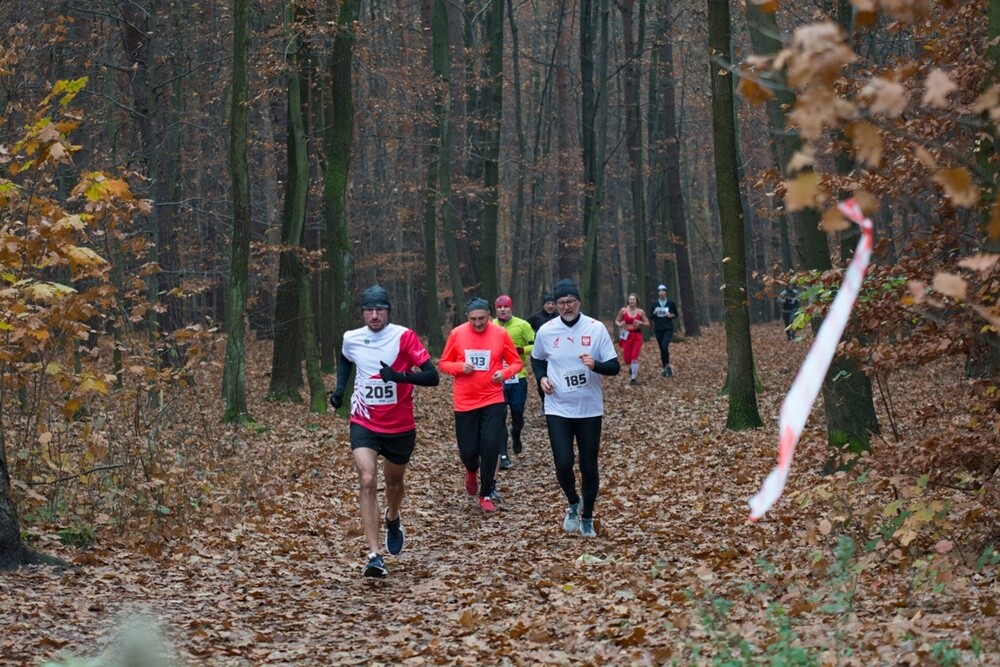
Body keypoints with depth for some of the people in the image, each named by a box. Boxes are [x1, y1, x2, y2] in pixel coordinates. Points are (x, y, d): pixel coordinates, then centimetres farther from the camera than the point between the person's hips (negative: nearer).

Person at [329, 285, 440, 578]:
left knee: (394, 484, 18)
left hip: (400, 426, 0)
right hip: (364, 424, 0)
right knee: (367, 481, -20)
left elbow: (432, 376, -19)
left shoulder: (404, 337, -14)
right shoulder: (351, 339, -3)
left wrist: (400, 376, -34)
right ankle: (374, 556, -21)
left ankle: (393, 519, 55)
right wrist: (340, 387, 7)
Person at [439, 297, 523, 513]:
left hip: (493, 400, -1)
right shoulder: (457, 334, -3)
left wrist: (504, 373, -15)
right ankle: (471, 471, 42)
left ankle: (487, 494, 7)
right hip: (465, 402, 1)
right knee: (468, 450, 4)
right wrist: (460, 367, -15)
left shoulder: (500, 334, -4)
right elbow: (443, 364, 5)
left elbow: (516, 362, 5)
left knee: (491, 446, -9)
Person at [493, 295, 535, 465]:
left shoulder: (522, 325, -3)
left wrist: (519, 350, -17)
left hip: (518, 378, 0)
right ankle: (503, 456, 1)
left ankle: (516, 436, 46)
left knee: (517, 415, 12)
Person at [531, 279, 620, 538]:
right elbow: (536, 358, 18)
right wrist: (542, 377, -2)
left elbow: (614, 367, -8)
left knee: (589, 467, 6)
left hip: (589, 409, 0)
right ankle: (573, 504, 19)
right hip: (557, 409, 0)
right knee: (563, 463, -10)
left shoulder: (596, 328, -8)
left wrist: (596, 365, -28)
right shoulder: (546, 331, -2)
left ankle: (587, 517, 25)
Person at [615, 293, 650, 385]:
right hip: (627, 335, 1)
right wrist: (620, 324, -15)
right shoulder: (623, 310, -1)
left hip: (637, 336, -1)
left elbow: (648, 323, 4)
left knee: (634, 356, -12)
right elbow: (616, 321, 8)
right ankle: (631, 367, 39)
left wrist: (641, 323, -16)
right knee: (627, 358, 2)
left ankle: (634, 378, -3)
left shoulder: (641, 312, -2)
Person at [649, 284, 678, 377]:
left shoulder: (671, 303, 0)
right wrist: (655, 312, -15)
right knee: (662, 349, 7)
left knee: (665, 346, -21)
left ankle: (668, 365, -4)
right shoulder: (654, 303, 2)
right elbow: (650, 315, 6)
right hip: (658, 329, 2)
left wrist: (671, 315, -11)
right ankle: (665, 368, 19)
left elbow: (676, 314, 10)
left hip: (668, 328, -2)